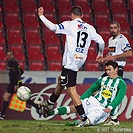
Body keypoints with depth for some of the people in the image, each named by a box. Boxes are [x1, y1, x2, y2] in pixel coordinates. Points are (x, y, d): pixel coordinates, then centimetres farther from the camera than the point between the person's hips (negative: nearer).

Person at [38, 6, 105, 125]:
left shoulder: (70, 25, -3)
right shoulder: (89, 28, 11)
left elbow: (53, 27, -12)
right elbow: (101, 42, 9)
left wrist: (41, 16, 0)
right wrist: (100, 54, 28)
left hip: (70, 60, -7)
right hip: (81, 60, 7)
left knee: (71, 89, -9)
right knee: (62, 81, 28)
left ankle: (84, 118, -19)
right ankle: (50, 103, 47)